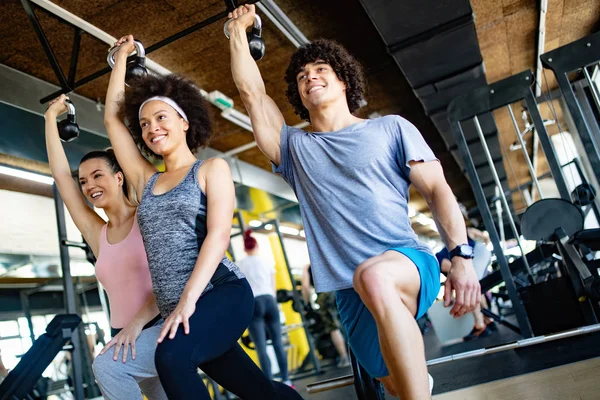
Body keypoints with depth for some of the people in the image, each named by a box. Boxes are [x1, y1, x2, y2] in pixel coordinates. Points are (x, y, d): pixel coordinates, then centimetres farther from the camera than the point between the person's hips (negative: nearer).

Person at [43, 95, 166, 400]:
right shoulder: (96, 234, 9)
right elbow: (60, 175, 8)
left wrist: (137, 323, -21)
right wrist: (51, 118, 13)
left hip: (165, 327, -5)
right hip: (127, 338, 6)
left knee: (107, 366, -27)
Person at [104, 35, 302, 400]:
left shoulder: (212, 169, 4)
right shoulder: (146, 180, 18)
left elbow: (219, 234, -11)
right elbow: (112, 119, 21)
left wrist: (188, 298, -22)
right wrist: (122, 56, 29)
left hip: (222, 293, -5)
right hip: (176, 309, 5)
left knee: (171, 356, -33)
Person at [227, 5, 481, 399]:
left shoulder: (391, 128, 8)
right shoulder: (294, 147, 15)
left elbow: (439, 191, 2)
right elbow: (252, 93, 12)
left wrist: (461, 255, -11)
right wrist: (238, 30, 21)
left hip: (411, 265, -4)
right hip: (353, 293, 4)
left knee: (373, 276, -38)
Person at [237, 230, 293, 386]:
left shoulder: (239, 265, 3)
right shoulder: (267, 262, 10)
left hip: (252, 304, -3)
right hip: (269, 301, 3)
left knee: (261, 348, -2)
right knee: (278, 342, 10)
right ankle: (286, 381, 13)